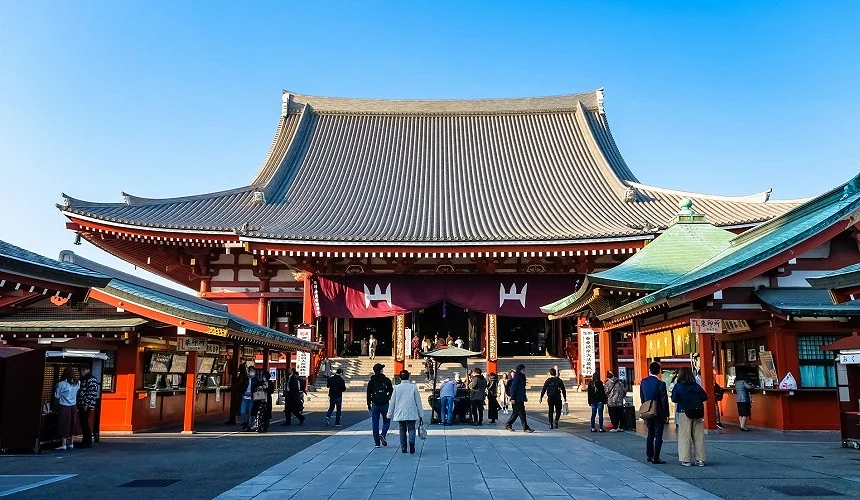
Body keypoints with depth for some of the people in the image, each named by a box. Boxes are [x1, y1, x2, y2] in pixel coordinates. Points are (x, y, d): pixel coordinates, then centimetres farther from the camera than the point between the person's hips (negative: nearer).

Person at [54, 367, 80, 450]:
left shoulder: (62, 384, -14)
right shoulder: (77, 384, -1)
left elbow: (57, 395, -5)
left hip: (64, 407, -4)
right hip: (73, 407, 4)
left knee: (64, 425, 2)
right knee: (72, 425, 11)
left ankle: (63, 444, 6)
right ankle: (71, 443, 17)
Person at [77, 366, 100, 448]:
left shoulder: (92, 379, -11)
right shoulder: (83, 379, 18)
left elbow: (91, 393, -17)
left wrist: (86, 404, -20)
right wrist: (78, 404, 18)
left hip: (86, 405, -9)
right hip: (81, 405, 9)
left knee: (85, 423, -7)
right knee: (82, 423, 11)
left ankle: (89, 442, -1)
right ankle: (85, 441, 19)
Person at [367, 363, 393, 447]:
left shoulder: (371, 381, 4)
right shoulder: (386, 380, -3)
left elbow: (368, 394, 7)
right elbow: (391, 391, 0)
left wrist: (369, 405, 14)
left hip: (375, 405, 2)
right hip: (384, 404, -2)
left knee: (375, 424, 6)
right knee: (386, 421, 12)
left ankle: (377, 443, 6)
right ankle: (383, 434, -13)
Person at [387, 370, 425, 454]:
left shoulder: (397, 388, 1)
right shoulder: (413, 387, 0)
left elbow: (392, 402, 5)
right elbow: (418, 401, 2)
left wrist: (390, 415, 13)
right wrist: (421, 415, 8)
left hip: (400, 414, 1)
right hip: (411, 413, -1)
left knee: (402, 430, 11)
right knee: (411, 428, 5)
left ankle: (403, 449, 11)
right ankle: (411, 441, -23)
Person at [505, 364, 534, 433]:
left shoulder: (521, 377, 16)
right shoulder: (516, 377, -14)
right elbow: (513, 388, -18)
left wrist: (524, 397, 23)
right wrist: (512, 398, -20)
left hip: (520, 399, 10)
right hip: (517, 399, -10)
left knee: (516, 413, 14)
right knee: (522, 413, -6)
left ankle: (508, 425, 21)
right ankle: (525, 428, -2)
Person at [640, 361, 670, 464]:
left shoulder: (643, 382, -1)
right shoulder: (661, 384, -17)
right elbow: (664, 400, -14)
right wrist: (666, 414, -4)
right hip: (659, 413, -5)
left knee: (650, 434, 18)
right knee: (658, 436, 1)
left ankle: (649, 455, 24)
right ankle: (655, 458, 1)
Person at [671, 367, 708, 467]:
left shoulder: (678, 386, -7)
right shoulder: (696, 386, 3)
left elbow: (674, 399, -13)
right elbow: (705, 397, 1)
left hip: (684, 413, -3)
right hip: (698, 413, 3)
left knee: (685, 436, 3)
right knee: (699, 436, 8)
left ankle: (685, 460, 2)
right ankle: (700, 459, 9)